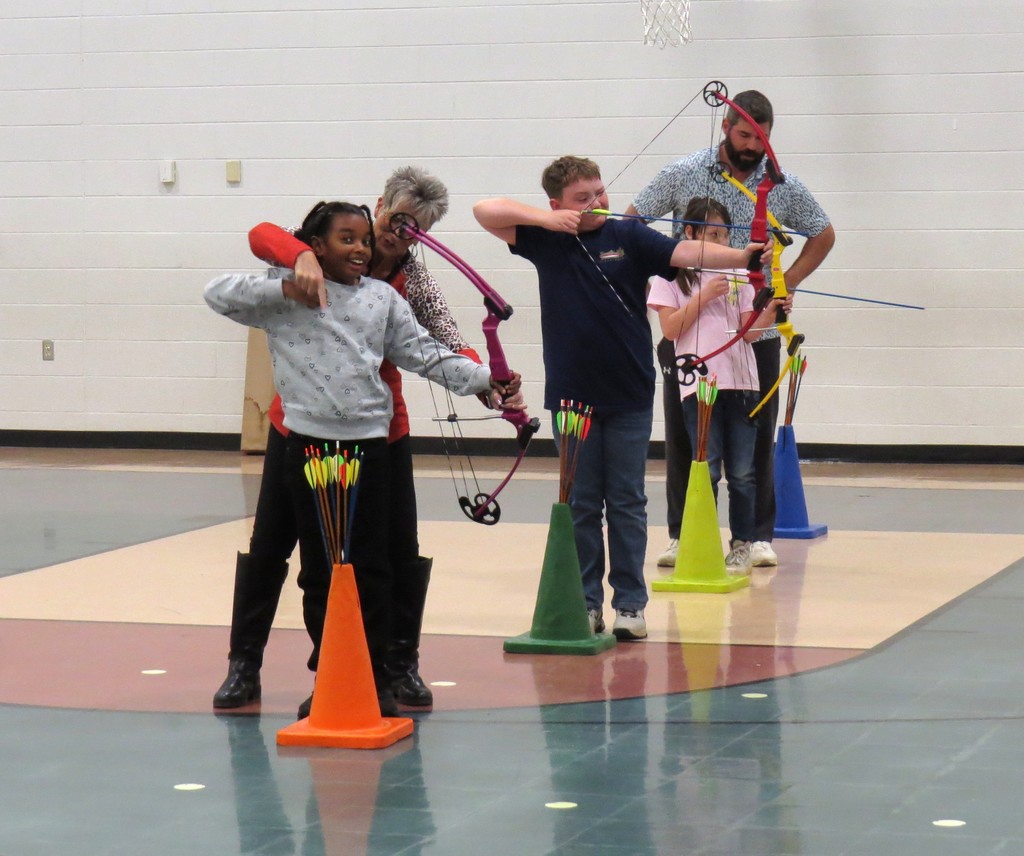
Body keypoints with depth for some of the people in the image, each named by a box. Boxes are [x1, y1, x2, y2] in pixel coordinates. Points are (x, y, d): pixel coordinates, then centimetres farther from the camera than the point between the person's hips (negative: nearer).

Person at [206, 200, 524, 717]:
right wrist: (285, 288, -15)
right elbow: (219, 294, -4)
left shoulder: (383, 298, 11)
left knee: (371, 567, 3)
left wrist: (484, 382, -3)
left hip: (369, 442, 1)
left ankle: (376, 677, 10)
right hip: (309, 444, -1)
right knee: (318, 568, 7)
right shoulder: (285, 299, 4)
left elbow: (425, 354, 8)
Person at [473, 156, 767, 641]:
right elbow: (485, 211, -4)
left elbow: (686, 253, -12)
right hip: (572, 395, 1)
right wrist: (545, 219, -15)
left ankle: (630, 604, 10)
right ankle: (586, 602, 15)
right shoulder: (546, 241, 1)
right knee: (581, 504, 7)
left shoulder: (629, 237, -2)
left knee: (627, 503, 4)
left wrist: (743, 256, -28)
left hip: (629, 397, -1)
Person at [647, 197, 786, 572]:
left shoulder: (738, 275, 13)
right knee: (706, 470, -4)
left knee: (742, 472, 3)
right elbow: (670, 329, -5)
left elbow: (747, 330, 7)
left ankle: (741, 545, 10)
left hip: (741, 381, 3)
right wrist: (704, 297, -11)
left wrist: (770, 313, -11)